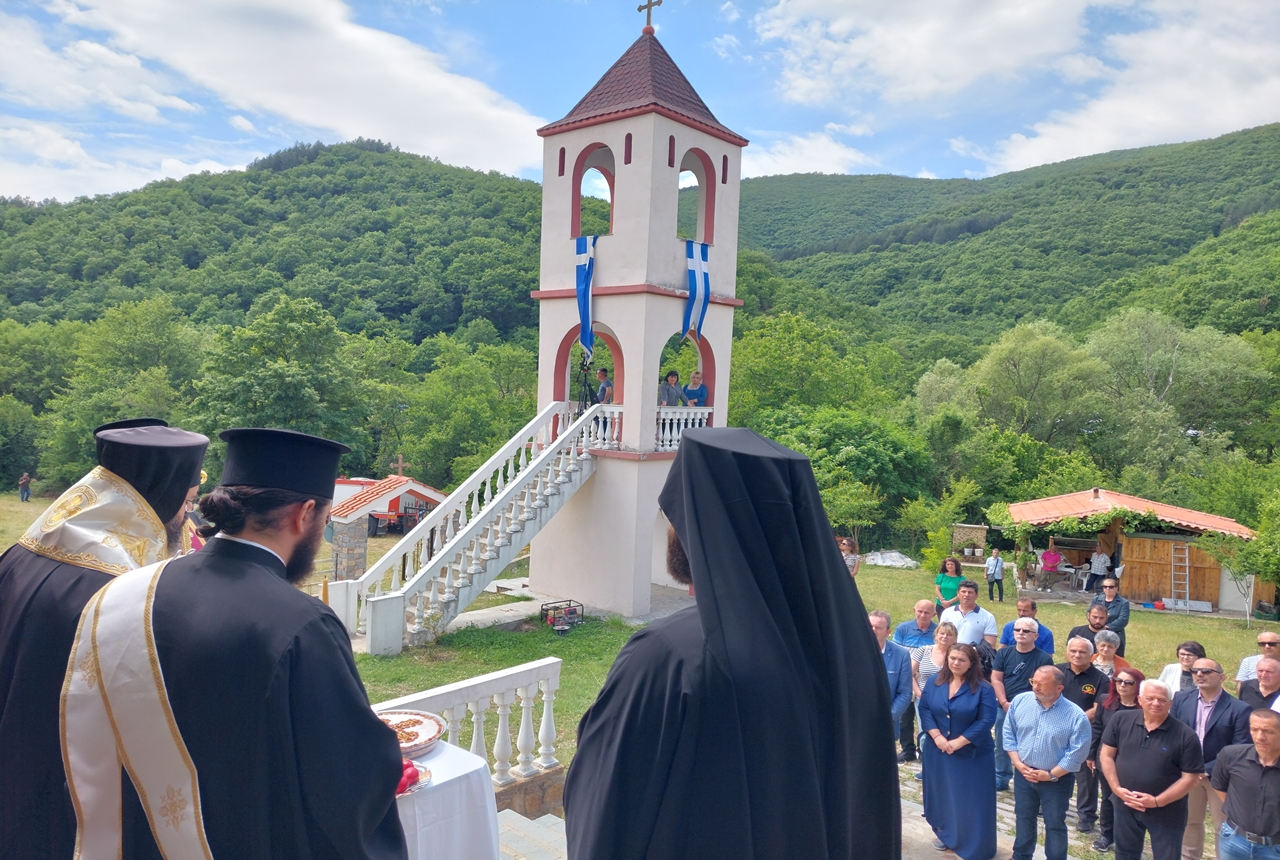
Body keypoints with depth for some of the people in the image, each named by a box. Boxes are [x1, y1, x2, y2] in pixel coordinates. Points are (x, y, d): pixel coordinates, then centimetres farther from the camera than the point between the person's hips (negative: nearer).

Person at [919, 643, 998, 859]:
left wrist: (959, 742, -17)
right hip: (938, 751, 3)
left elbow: (986, 721, -15)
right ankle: (944, 833, 33)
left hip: (972, 754, -3)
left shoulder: (983, 689, -11)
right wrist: (937, 736, -15)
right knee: (942, 793, 15)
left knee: (970, 799, 3)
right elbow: (924, 709, -1)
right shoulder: (934, 683, 0)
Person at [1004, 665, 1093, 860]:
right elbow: (1009, 734, 0)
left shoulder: (1075, 716, -21)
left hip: (1057, 780, -3)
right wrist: (1018, 764, -8)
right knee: (1023, 819, 21)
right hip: (1023, 775, 4)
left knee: (1055, 825, 13)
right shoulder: (1020, 702, -10)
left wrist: (1050, 775, -14)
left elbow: (1077, 753, -15)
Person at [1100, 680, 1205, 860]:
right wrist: (1117, 788, -10)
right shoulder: (1120, 721, -6)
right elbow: (1106, 754, 0)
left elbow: (1190, 777, -12)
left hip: (1166, 813, -2)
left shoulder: (1185, 736, -14)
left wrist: (1157, 801, -16)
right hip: (1125, 805, 3)